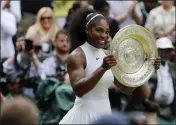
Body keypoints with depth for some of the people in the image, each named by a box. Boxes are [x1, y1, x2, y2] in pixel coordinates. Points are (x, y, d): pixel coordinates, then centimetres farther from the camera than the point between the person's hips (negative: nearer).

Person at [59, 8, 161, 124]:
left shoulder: (107, 56, 10)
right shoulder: (77, 56, -10)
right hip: (85, 115, -6)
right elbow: (78, 90, -24)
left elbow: (127, 89, 11)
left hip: (105, 115, 6)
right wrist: (103, 68, -34)